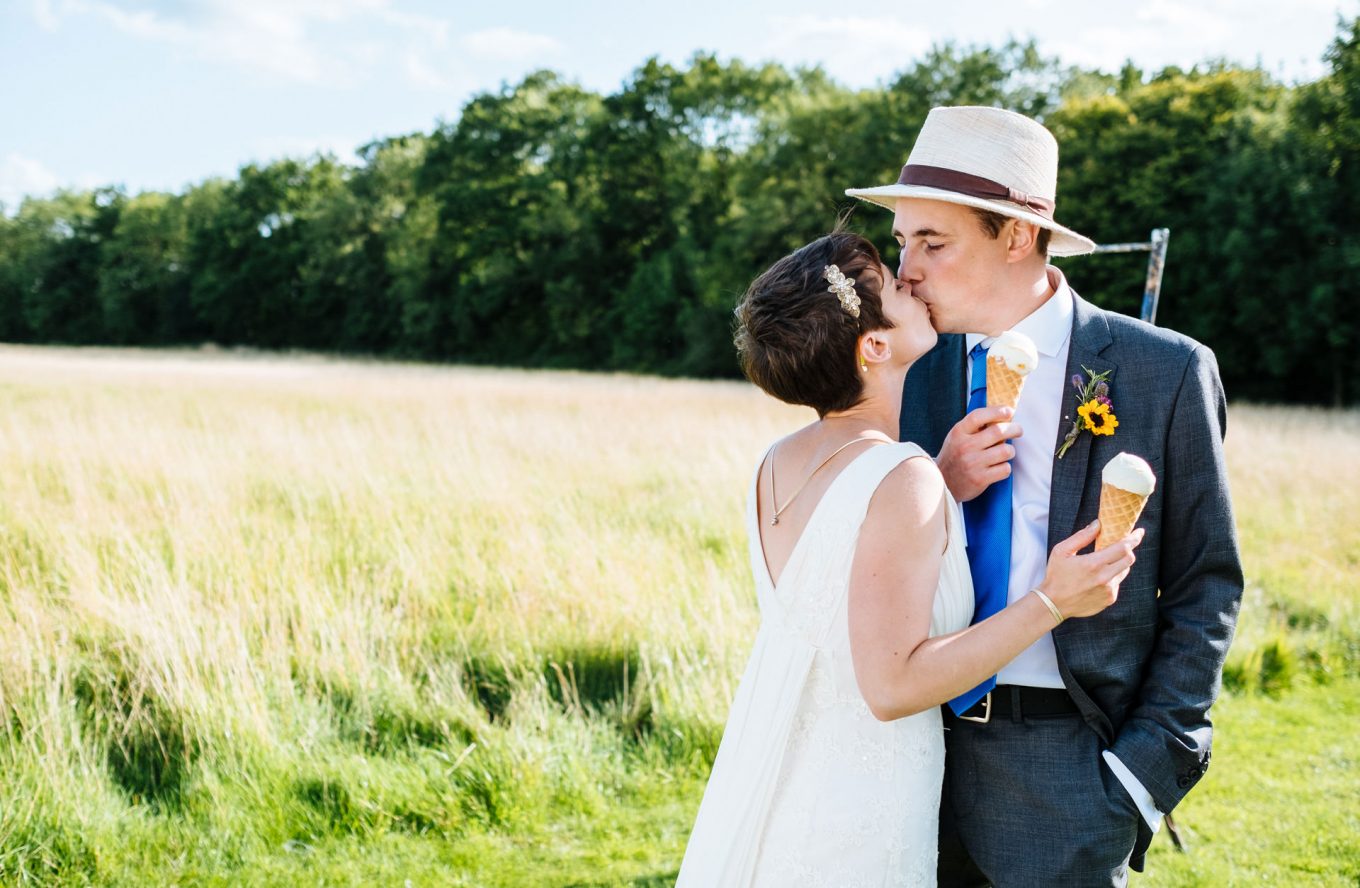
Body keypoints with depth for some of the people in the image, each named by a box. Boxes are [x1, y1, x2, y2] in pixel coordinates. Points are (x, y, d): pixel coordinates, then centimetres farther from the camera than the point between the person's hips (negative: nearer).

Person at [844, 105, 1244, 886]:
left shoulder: (1165, 372, -6)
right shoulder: (915, 368, 5)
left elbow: (1206, 588, -2)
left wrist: (1148, 767, -9)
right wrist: (935, 491, -12)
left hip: (1063, 760, -4)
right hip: (917, 739, 4)